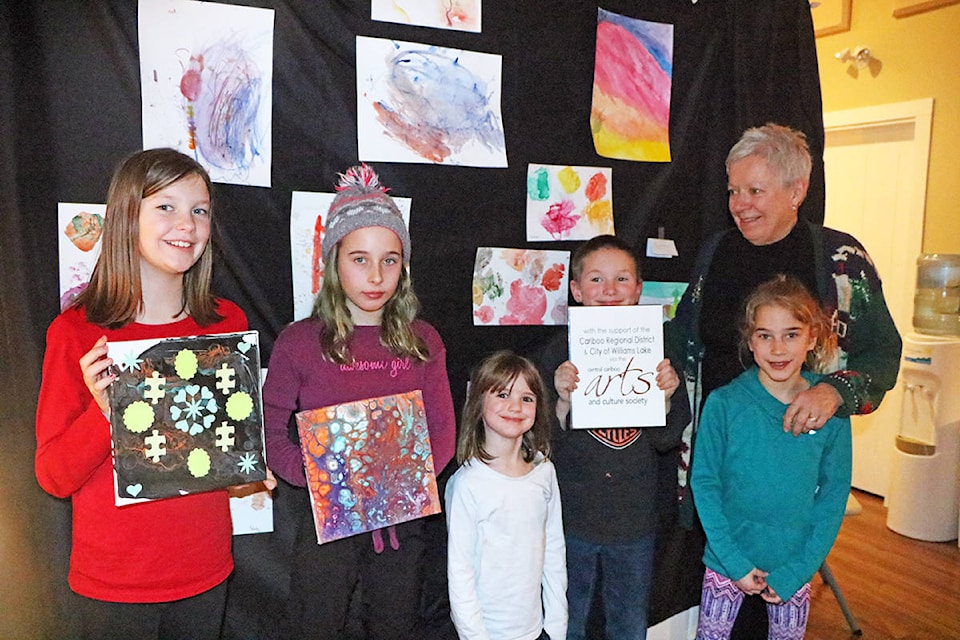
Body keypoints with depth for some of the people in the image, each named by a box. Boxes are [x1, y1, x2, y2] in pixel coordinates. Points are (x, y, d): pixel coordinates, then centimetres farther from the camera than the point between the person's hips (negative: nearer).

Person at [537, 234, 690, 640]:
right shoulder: (560, 353, -10)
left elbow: (666, 442, -1)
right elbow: (545, 445, -10)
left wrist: (665, 397, -19)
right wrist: (563, 401, -27)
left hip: (636, 519, 2)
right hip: (572, 517, -2)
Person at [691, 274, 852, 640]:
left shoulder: (831, 413, -8)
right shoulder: (723, 404, -13)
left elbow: (834, 496, -4)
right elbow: (704, 483, -9)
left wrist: (795, 573, -9)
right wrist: (735, 563, -12)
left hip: (794, 563, 1)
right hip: (728, 558, -1)